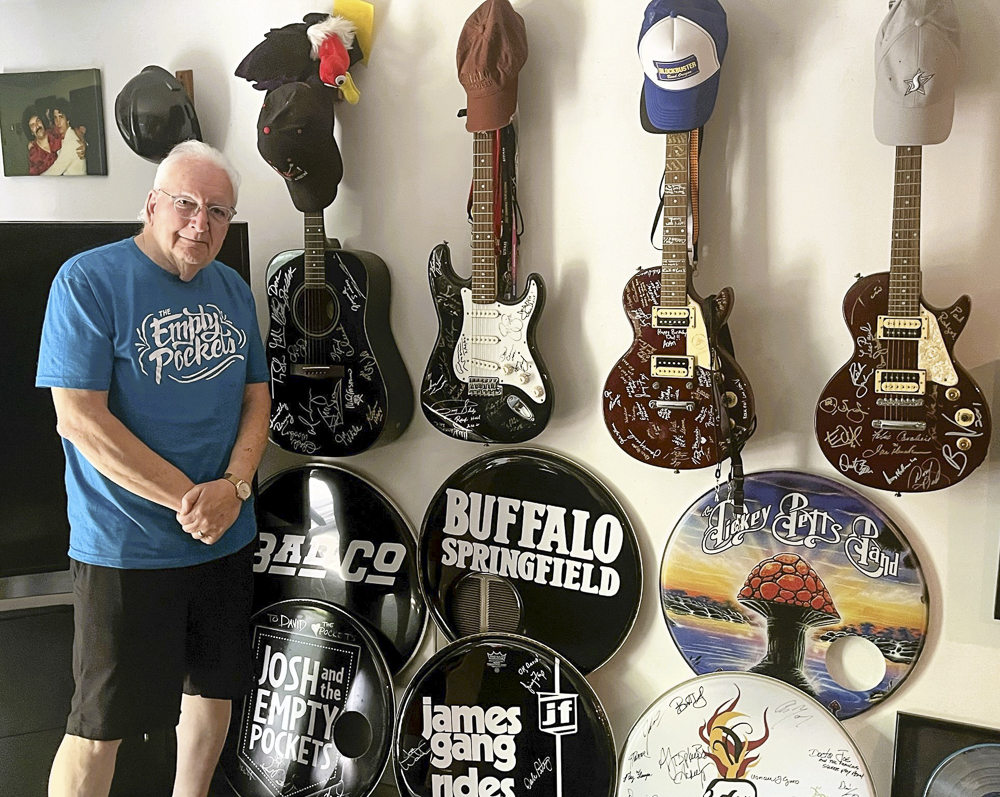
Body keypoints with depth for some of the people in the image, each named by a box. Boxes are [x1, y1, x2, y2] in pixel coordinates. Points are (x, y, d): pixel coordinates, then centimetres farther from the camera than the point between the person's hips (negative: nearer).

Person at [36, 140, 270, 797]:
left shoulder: (233, 289, 8)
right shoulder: (88, 280, -11)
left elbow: (257, 397, 9)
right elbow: (80, 418, -18)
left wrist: (233, 486, -10)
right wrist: (190, 498, -18)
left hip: (227, 538, 7)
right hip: (125, 547, -6)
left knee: (217, 685, 19)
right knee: (102, 725, 2)